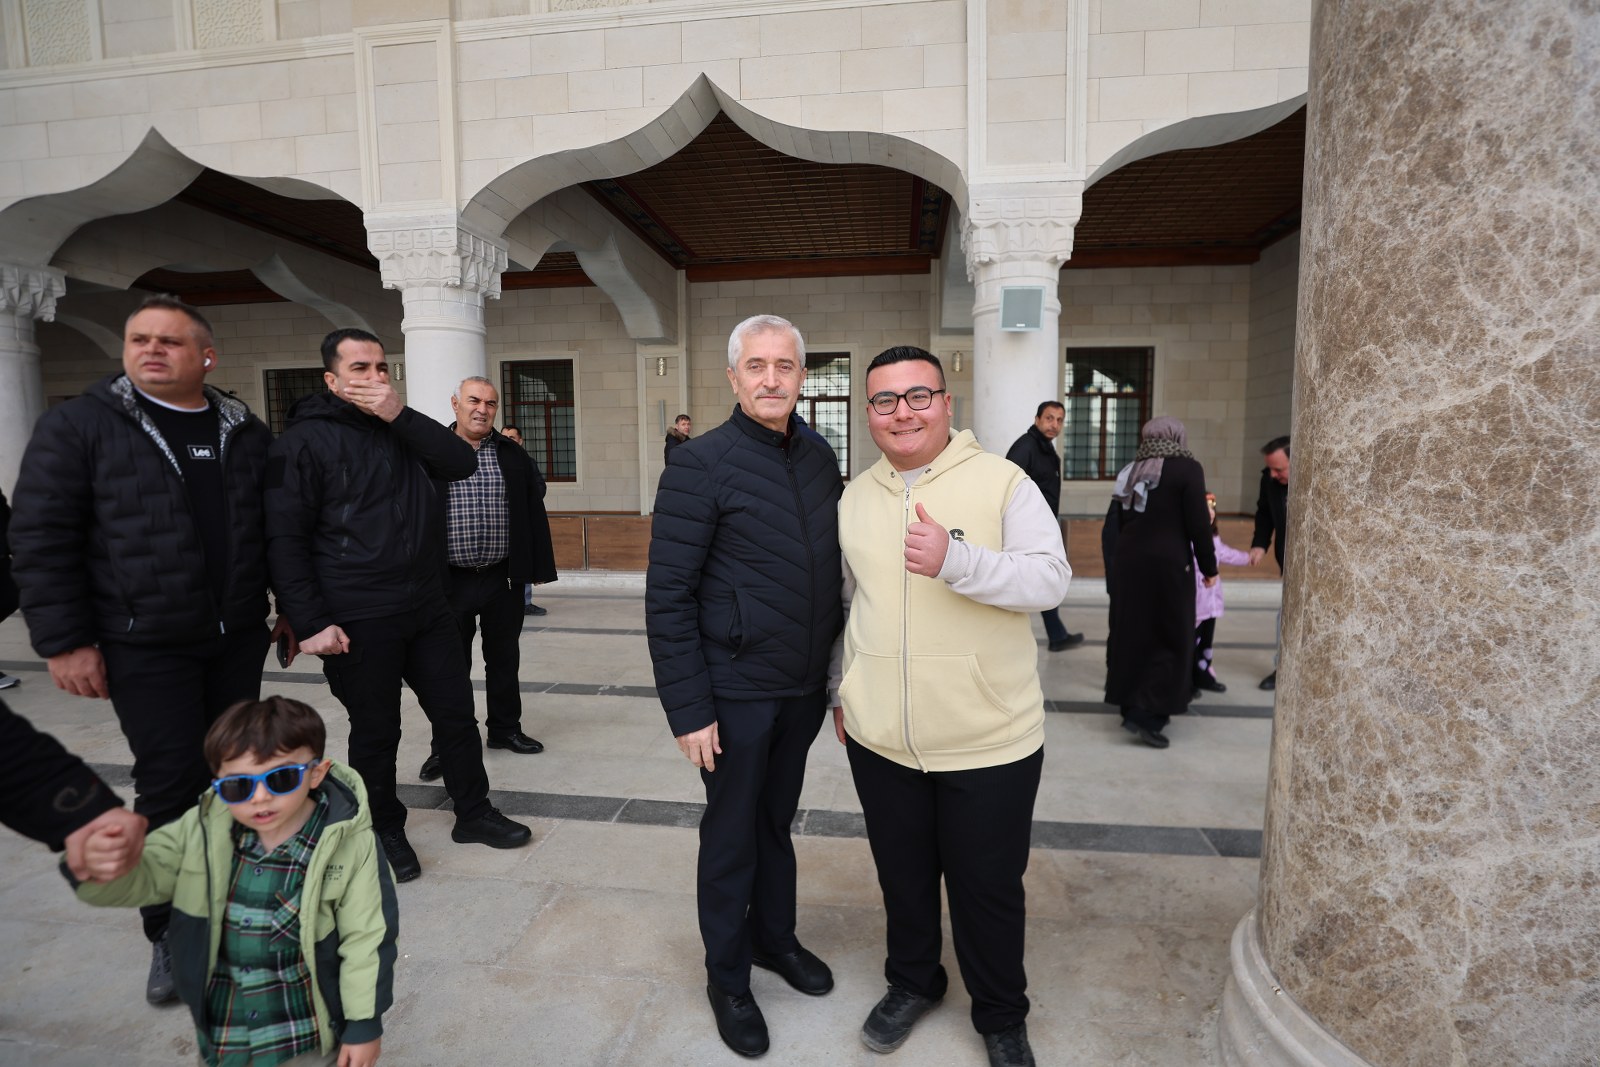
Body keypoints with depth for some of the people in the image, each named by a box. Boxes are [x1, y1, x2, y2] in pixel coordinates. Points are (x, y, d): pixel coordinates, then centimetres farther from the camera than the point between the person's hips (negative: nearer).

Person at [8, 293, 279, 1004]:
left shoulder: (247, 433, 7)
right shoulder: (79, 425, -4)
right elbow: (40, 537, -6)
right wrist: (65, 643, -10)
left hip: (238, 638, 4)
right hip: (146, 647, -4)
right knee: (170, 784, -1)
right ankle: (169, 934, 18)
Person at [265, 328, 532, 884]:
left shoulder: (402, 429, 9)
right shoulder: (305, 440, -8)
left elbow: (462, 463, -6)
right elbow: (284, 537, -11)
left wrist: (401, 415, -17)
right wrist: (310, 623, -16)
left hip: (428, 607, 5)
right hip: (357, 621, -5)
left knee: (457, 713, 13)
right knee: (375, 731, 10)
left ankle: (474, 813, 30)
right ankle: (385, 831, 31)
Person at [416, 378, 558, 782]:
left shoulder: (514, 456, 3)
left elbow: (534, 514, 5)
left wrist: (537, 568, 1)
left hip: (503, 578, 2)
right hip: (450, 580, -2)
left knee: (504, 659, 14)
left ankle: (504, 729, 31)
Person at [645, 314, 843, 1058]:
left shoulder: (821, 457, 3)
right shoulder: (700, 465, -15)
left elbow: (830, 569, 10)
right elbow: (667, 597, -15)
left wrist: (832, 668, 9)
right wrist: (689, 709, -16)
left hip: (804, 687, 5)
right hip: (736, 691, -5)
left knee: (777, 820, 23)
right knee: (732, 835, 13)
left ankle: (774, 936, 45)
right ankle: (726, 977, 35)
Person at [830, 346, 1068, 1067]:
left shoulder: (1002, 482, -9)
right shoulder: (854, 499, 6)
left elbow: (1050, 577, -18)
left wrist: (956, 560, -33)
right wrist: (841, 689, 18)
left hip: (990, 740, -3)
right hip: (879, 739, 4)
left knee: (988, 888, 14)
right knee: (902, 876, 21)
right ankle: (912, 983, 47)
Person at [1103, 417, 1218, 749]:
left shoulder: (1131, 470, 12)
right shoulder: (1187, 469, -6)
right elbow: (1197, 525, -9)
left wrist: (1125, 555, 18)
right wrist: (1209, 567, 0)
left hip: (1127, 561, 6)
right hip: (1168, 563, -6)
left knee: (1133, 635, 13)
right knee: (1171, 640, 1)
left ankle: (1131, 706, 22)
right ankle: (1146, 715, -5)